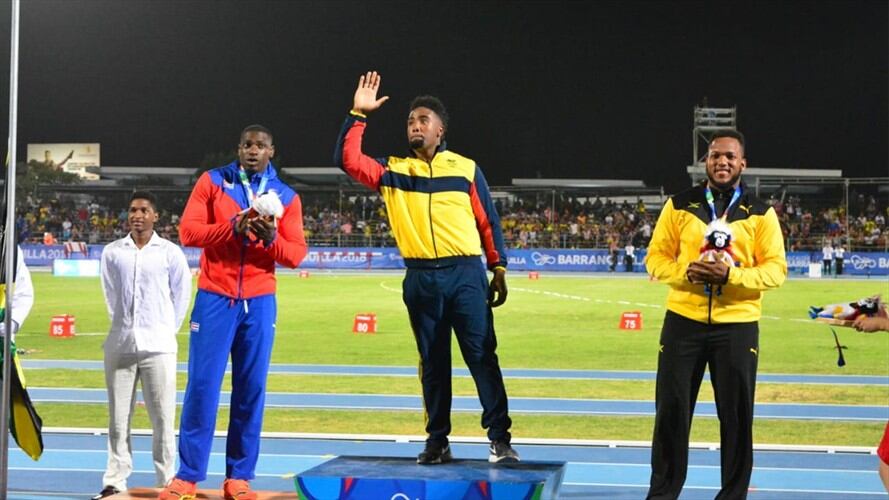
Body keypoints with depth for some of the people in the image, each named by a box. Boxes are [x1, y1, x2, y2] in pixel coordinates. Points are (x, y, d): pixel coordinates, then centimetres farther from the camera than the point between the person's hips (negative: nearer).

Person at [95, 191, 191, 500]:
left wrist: (167, 330, 5)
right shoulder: (112, 252, 8)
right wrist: (122, 325, 11)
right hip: (119, 344, 2)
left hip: (158, 346, -2)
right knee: (118, 417, 5)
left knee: (162, 417, -2)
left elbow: (182, 295, 6)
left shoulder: (170, 252, 2)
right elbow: (110, 294, 16)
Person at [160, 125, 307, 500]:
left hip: (259, 302, 2)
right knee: (202, 386, -2)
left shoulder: (286, 197, 6)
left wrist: (271, 238, -17)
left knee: (251, 390, 2)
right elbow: (188, 230, -5)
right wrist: (233, 228, -18)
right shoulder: (213, 182, 3)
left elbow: (296, 254, 3)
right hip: (214, 298, -1)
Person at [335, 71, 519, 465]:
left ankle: (499, 437, -2)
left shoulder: (466, 168, 6)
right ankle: (437, 441, 14)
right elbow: (347, 159, -3)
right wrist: (358, 114, -8)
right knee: (433, 362, 7)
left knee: (482, 355, -5)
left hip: (466, 273, -2)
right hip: (421, 278, 2)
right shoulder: (393, 170, 9)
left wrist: (498, 270, 3)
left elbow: (488, 222, 8)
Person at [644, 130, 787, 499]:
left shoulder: (760, 213, 3)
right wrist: (685, 272, -15)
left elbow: (775, 268, -1)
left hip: (738, 325, 0)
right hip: (683, 320, 1)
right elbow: (656, 257, 6)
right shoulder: (680, 205, 5)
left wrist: (732, 275, -18)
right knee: (671, 410, 5)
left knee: (737, 415, 5)